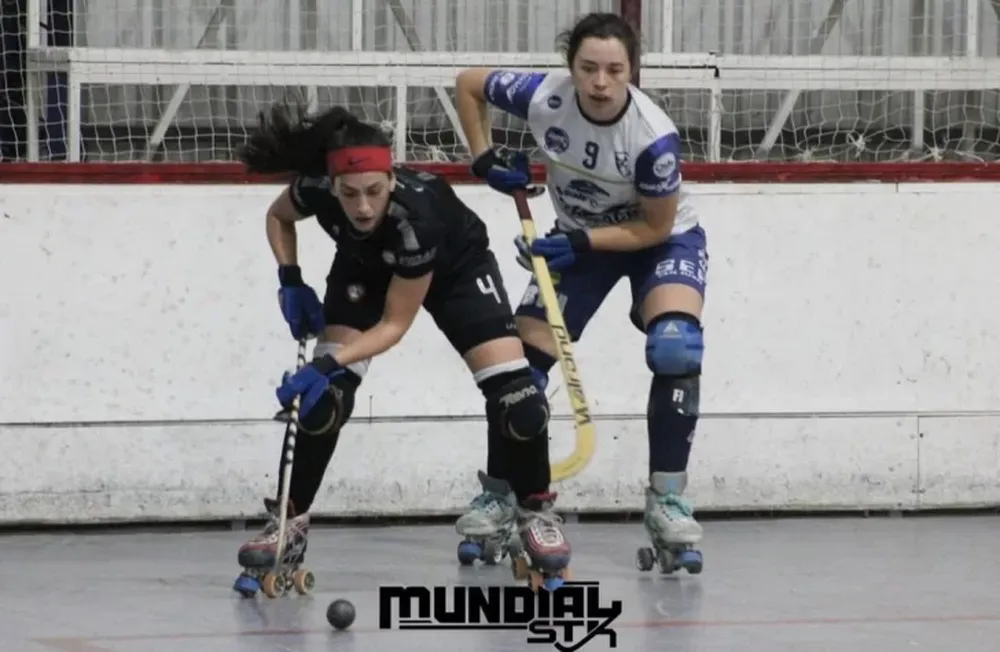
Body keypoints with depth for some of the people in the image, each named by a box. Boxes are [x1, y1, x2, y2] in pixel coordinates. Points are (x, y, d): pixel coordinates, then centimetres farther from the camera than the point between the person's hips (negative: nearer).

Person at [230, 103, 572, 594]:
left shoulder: (417, 216, -43)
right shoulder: (317, 189, -33)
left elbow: (394, 324, -32)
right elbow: (278, 216, -5)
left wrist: (329, 363, -41)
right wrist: (291, 282, -17)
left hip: (456, 267, -3)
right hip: (365, 265, 3)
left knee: (513, 388, -17)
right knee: (327, 388, -15)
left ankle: (533, 511, 4)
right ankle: (290, 521, -7)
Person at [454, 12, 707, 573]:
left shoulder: (654, 136, -34)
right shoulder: (544, 98, -26)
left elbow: (655, 227, -21)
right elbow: (468, 84, -6)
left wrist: (583, 244, -30)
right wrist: (485, 159, -13)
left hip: (660, 238, -4)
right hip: (580, 237, 4)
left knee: (676, 348, -28)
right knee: (522, 359, -2)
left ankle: (667, 502, -17)